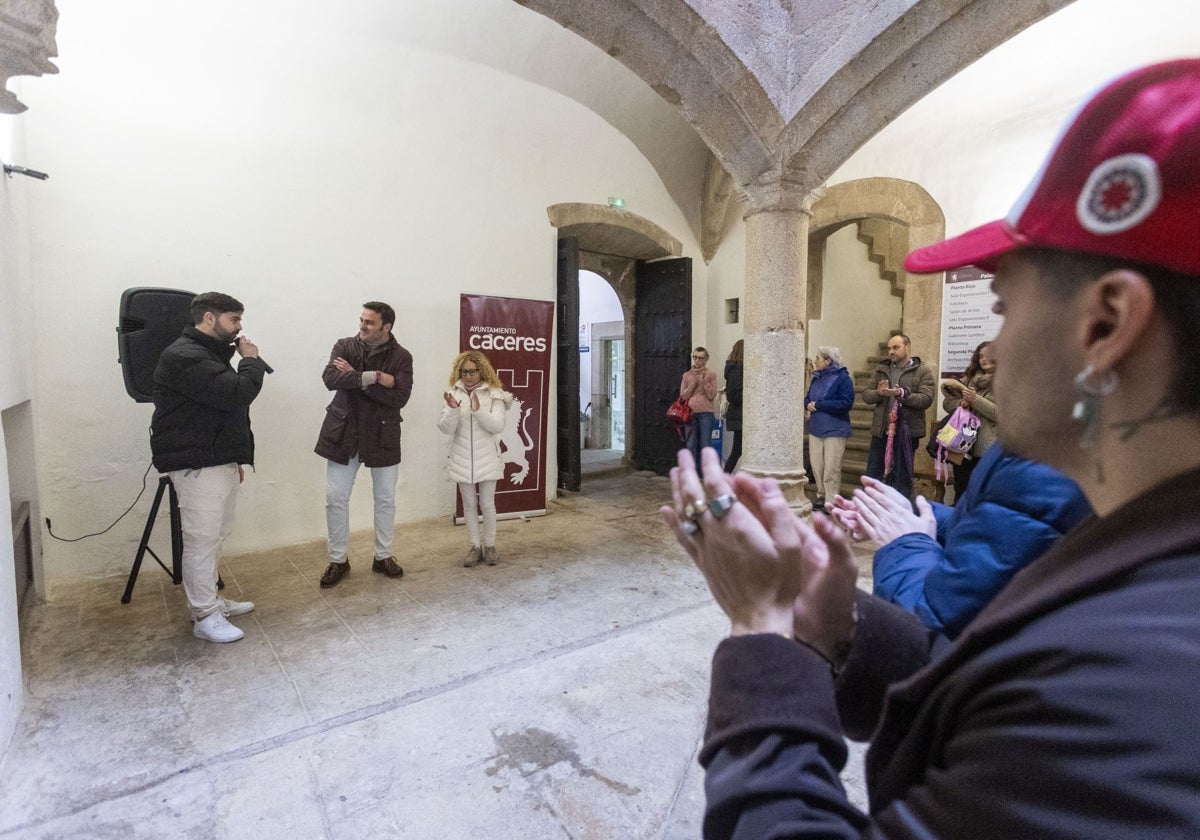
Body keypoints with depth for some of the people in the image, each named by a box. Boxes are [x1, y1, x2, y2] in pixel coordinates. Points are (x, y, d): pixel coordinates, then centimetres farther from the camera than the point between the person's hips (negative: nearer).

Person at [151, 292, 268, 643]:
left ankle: (210, 599, 28)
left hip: (220, 460, 10)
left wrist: (236, 457, 24)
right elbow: (236, 393, -27)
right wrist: (252, 361, -9)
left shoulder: (210, 354, 19)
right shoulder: (185, 356, -15)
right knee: (202, 539, -4)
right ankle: (205, 617, 6)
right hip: (198, 465, -10)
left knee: (216, 535, 15)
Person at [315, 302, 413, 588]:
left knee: (386, 500, 9)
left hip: (382, 436, 0)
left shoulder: (401, 357, -5)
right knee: (335, 499, 4)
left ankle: (383, 556, 26)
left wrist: (356, 378, -20)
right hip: (344, 433, 1)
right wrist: (373, 377, -24)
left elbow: (399, 398, -18)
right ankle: (338, 560, 21)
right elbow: (330, 378, -19)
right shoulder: (344, 346, -1)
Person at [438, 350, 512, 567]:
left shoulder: (495, 394, -6)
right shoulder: (453, 394, -1)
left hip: (487, 460, -2)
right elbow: (445, 429, -6)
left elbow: (498, 426, -14)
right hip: (462, 460, 2)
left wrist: (478, 411, -29)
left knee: (487, 504, 8)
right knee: (469, 505, 12)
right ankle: (475, 546, 24)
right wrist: (453, 410, -25)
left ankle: (490, 545, 24)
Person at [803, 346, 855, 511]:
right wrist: (808, 404, -7)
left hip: (835, 430, -7)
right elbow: (807, 398, 19)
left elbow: (847, 403, -19)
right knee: (816, 466, 10)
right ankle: (822, 496, 23)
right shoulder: (816, 378, 12)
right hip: (815, 429, 7)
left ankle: (831, 502, 6)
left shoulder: (842, 378, -9)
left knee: (831, 469, -3)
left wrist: (819, 405, -18)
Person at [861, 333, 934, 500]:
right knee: (873, 474, 8)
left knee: (903, 477, 8)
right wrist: (879, 393, -18)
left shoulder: (923, 372, -1)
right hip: (881, 431, 3)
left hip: (907, 432, -3)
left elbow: (926, 399, -13)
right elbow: (866, 395, 4)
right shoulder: (881, 370, 11)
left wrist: (903, 394, -28)